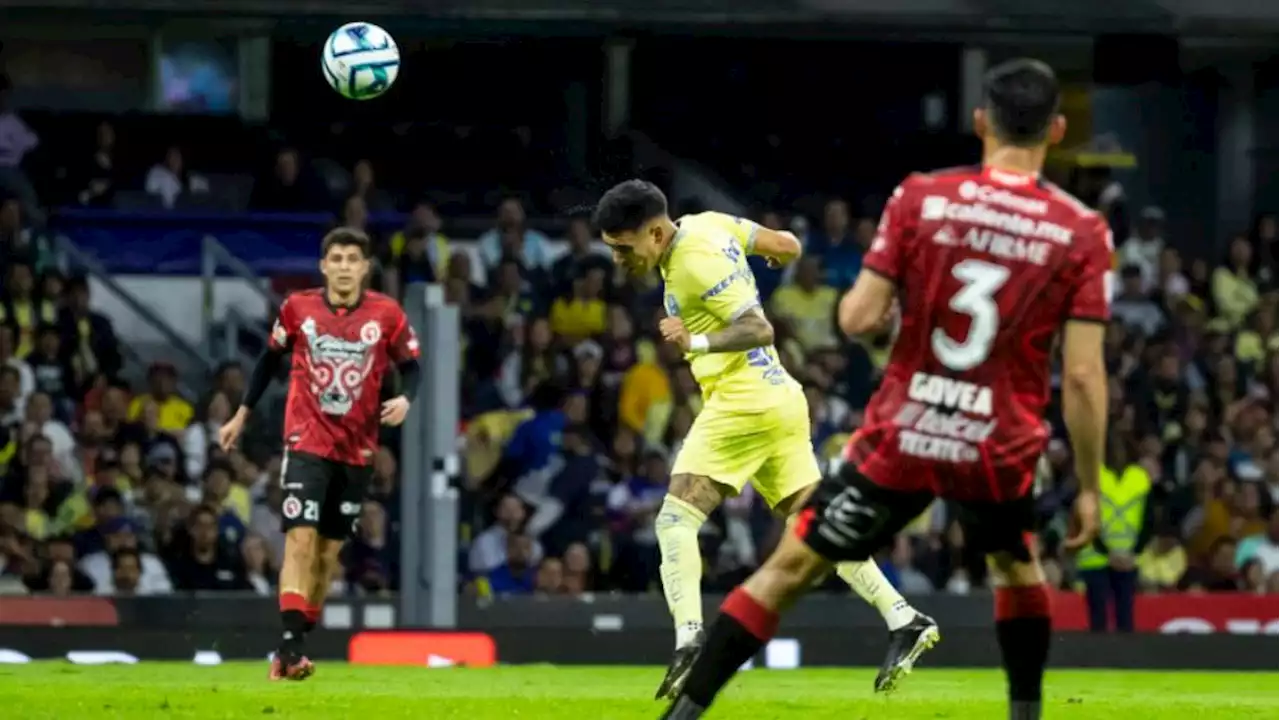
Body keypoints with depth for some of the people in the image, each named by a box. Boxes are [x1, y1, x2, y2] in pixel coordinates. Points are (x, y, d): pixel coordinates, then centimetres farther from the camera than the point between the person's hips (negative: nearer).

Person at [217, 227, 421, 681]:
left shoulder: (386, 315, -3)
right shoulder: (298, 309, -2)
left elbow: (411, 367, 4)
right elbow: (271, 358, 12)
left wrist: (405, 399, -17)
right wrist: (242, 414, 16)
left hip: (357, 450, 2)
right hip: (306, 441, -2)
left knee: (330, 549, 8)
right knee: (301, 538, -16)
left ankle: (300, 642, 20)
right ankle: (290, 645, -23)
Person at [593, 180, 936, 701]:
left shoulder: (697, 261, -18)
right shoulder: (708, 224, 8)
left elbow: (760, 329, -21)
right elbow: (788, 247, 16)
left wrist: (699, 342, -31)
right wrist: (770, 255, 38)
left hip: (745, 402, -10)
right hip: (778, 399, 10)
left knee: (676, 517, -12)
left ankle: (688, 640, -25)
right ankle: (904, 621, 8)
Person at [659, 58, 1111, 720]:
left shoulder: (919, 199, -5)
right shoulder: (1082, 233, -6)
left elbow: (858, 318, -8)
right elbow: (1083, 377, -7)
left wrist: (872, 304, 16)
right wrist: (1088, 487, 2)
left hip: (900, 438, 0)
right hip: (1000, 448, 0)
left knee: (789, 568, 7)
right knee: (1017, 568, 30)